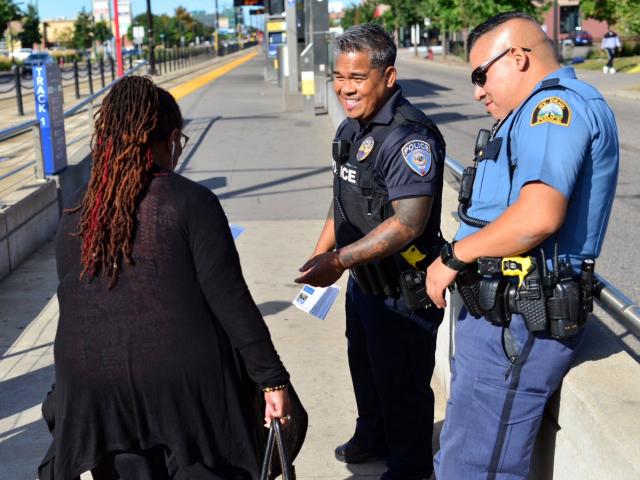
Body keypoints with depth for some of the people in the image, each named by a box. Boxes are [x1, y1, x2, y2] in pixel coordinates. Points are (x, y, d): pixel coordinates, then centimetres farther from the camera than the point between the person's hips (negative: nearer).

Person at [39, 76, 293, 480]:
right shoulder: (191, 201, -13)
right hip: (186, 385, -4)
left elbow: (73, 303, 10)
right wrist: (273, 378, -10)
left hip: (91, 383, 4)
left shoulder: (75, 216, 3)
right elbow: (229, 300, -15)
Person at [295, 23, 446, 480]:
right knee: (365, 369, 27)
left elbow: (409, 222, -31)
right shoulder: (352, 129, 5)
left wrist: (341, 260, -33)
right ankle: (373, 438, 50)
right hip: (364, 282, 9)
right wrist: (319, 256, 13)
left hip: (404, 292, -9)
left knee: (400, 385, 9)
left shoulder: (410, 136, -25)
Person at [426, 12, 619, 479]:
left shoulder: (556, 104, -14)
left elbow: (538, 216, -28)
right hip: (502, 315, 11)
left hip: (515, 327, -11)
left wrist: (453, 256, -16)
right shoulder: (545, 111, 20)